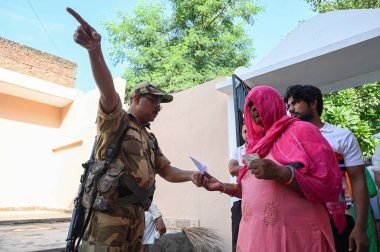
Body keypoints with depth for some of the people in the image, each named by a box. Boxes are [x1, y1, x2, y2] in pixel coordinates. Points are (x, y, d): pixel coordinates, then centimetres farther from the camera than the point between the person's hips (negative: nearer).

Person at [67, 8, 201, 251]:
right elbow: (108, 90, -20)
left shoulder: (150, 139, 21)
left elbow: (167, 171, 18)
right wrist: (95, 50, -38)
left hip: (137, 210, 8)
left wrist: (191, 175, -1)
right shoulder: (115, 119, 1)